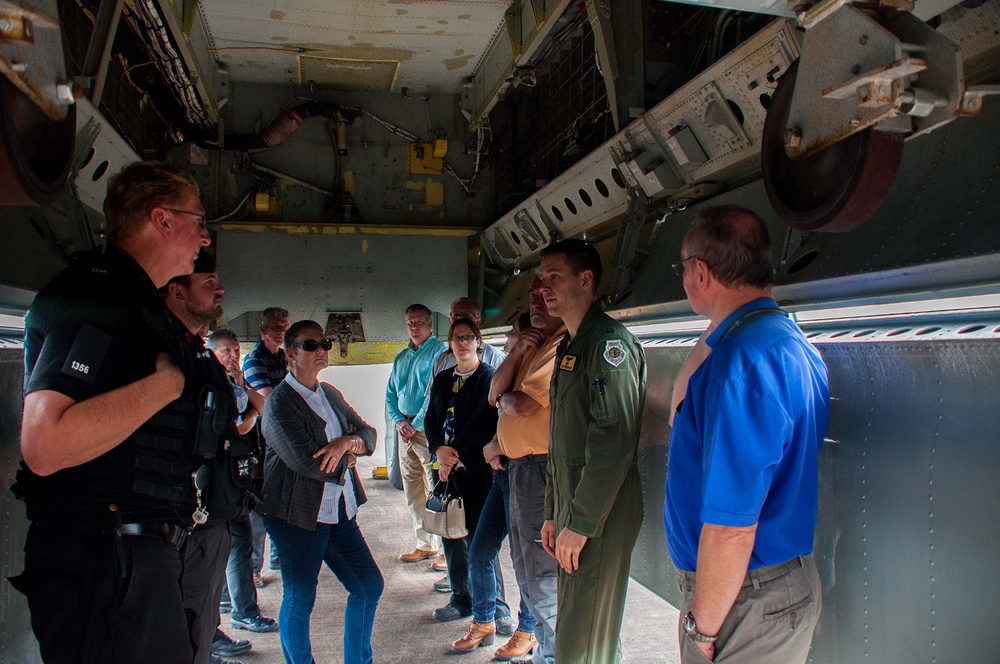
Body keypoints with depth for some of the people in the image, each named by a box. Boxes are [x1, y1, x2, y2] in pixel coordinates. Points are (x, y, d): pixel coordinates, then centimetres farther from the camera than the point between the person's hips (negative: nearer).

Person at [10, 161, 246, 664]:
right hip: (102, 562, -10)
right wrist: (168, 380, -21)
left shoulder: (140, 305, 19)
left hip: (149, 555, 10)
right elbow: (45, 444, -28)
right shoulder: (93, 296, -15)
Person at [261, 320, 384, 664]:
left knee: (370, 585, 13)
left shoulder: (331, 394, 12)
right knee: (299, 601, 3)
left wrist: (347, 441, -15)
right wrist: (348, 456, -7)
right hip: (298, 516, -8)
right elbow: (305, 460, -23)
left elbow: (368, 434, 8)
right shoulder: (279, 402, -13)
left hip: (340, 510, 8)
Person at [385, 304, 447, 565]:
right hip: (405, 428, 8)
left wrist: (416, 425, -13)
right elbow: (391, 394, 19)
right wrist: (398, 421, 2)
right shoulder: (401, 357, 18)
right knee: (413, 491, 11)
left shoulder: (439, 351, -6)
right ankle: (425, 545, 22)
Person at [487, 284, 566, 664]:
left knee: (543, 573, -1)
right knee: (524, 567, 22)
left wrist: (505, 399, 0)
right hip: (517, 465, 10)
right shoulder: (532, 346, 17)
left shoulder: (565, 346, -16)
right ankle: (534, 633, 38)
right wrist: (517, 352, -6)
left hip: (540, 467, -10)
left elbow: (522, 404, -23)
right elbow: (495, 394, 8)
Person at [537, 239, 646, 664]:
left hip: (599, 518, -9)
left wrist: (581, 523, -20)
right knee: (574, 626, 18)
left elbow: (613, 441, -22)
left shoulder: (609, 341, -14)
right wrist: (553, 514, 18)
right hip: (572, 512, 9)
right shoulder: (570, 345, 17)